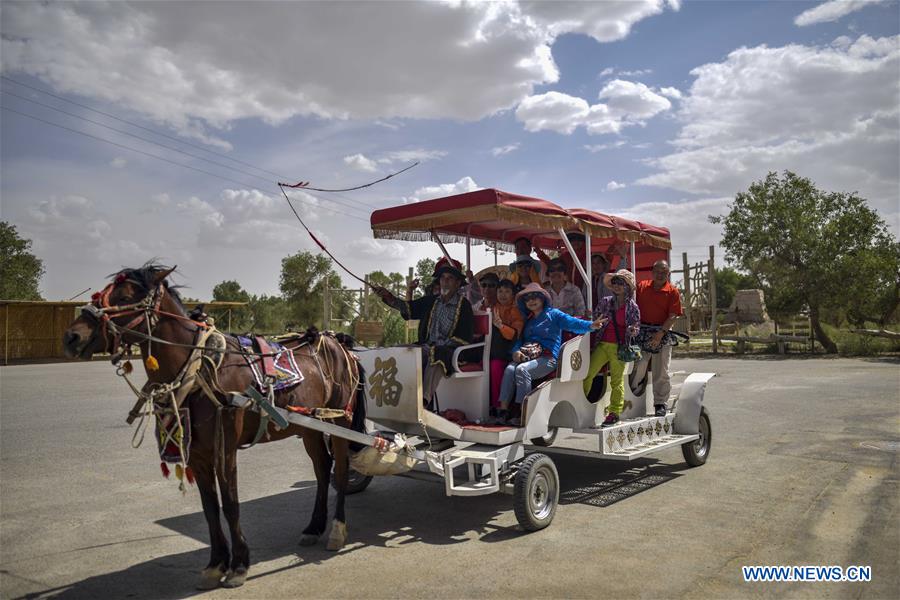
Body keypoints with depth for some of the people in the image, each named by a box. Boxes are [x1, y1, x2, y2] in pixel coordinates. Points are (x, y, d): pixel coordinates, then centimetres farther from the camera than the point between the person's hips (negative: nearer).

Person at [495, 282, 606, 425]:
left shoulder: (553, 314, 8)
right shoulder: (528, 320, 26)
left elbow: (573, 323, -7)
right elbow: (520, 339, 20)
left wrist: (590, 325, -26)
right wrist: (516, 351, -4)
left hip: (547, 358, -5)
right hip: (526, 356, 5)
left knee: (522, 370, -32)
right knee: (509, 369, -25)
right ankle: (503, 410, -27)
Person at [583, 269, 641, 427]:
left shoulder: (632, 306, 3)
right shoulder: (605, 301, 8)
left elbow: (636, 327, 7)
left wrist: (633, 331, -13)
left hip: (620, 347, -2)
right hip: (602, 344, 2)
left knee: (617, 381, 2)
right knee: (587, 373, -3)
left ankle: (614, 412, 11)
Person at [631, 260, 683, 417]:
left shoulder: (672, 291, 0)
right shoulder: (642, 286, 7)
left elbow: (673, 316, -6)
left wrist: (660, 333, -16)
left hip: (662, 333, -1)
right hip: (642, 332, 1)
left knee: (661, 372, 5)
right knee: (638, 367, 3)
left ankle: (660, 404, 16)